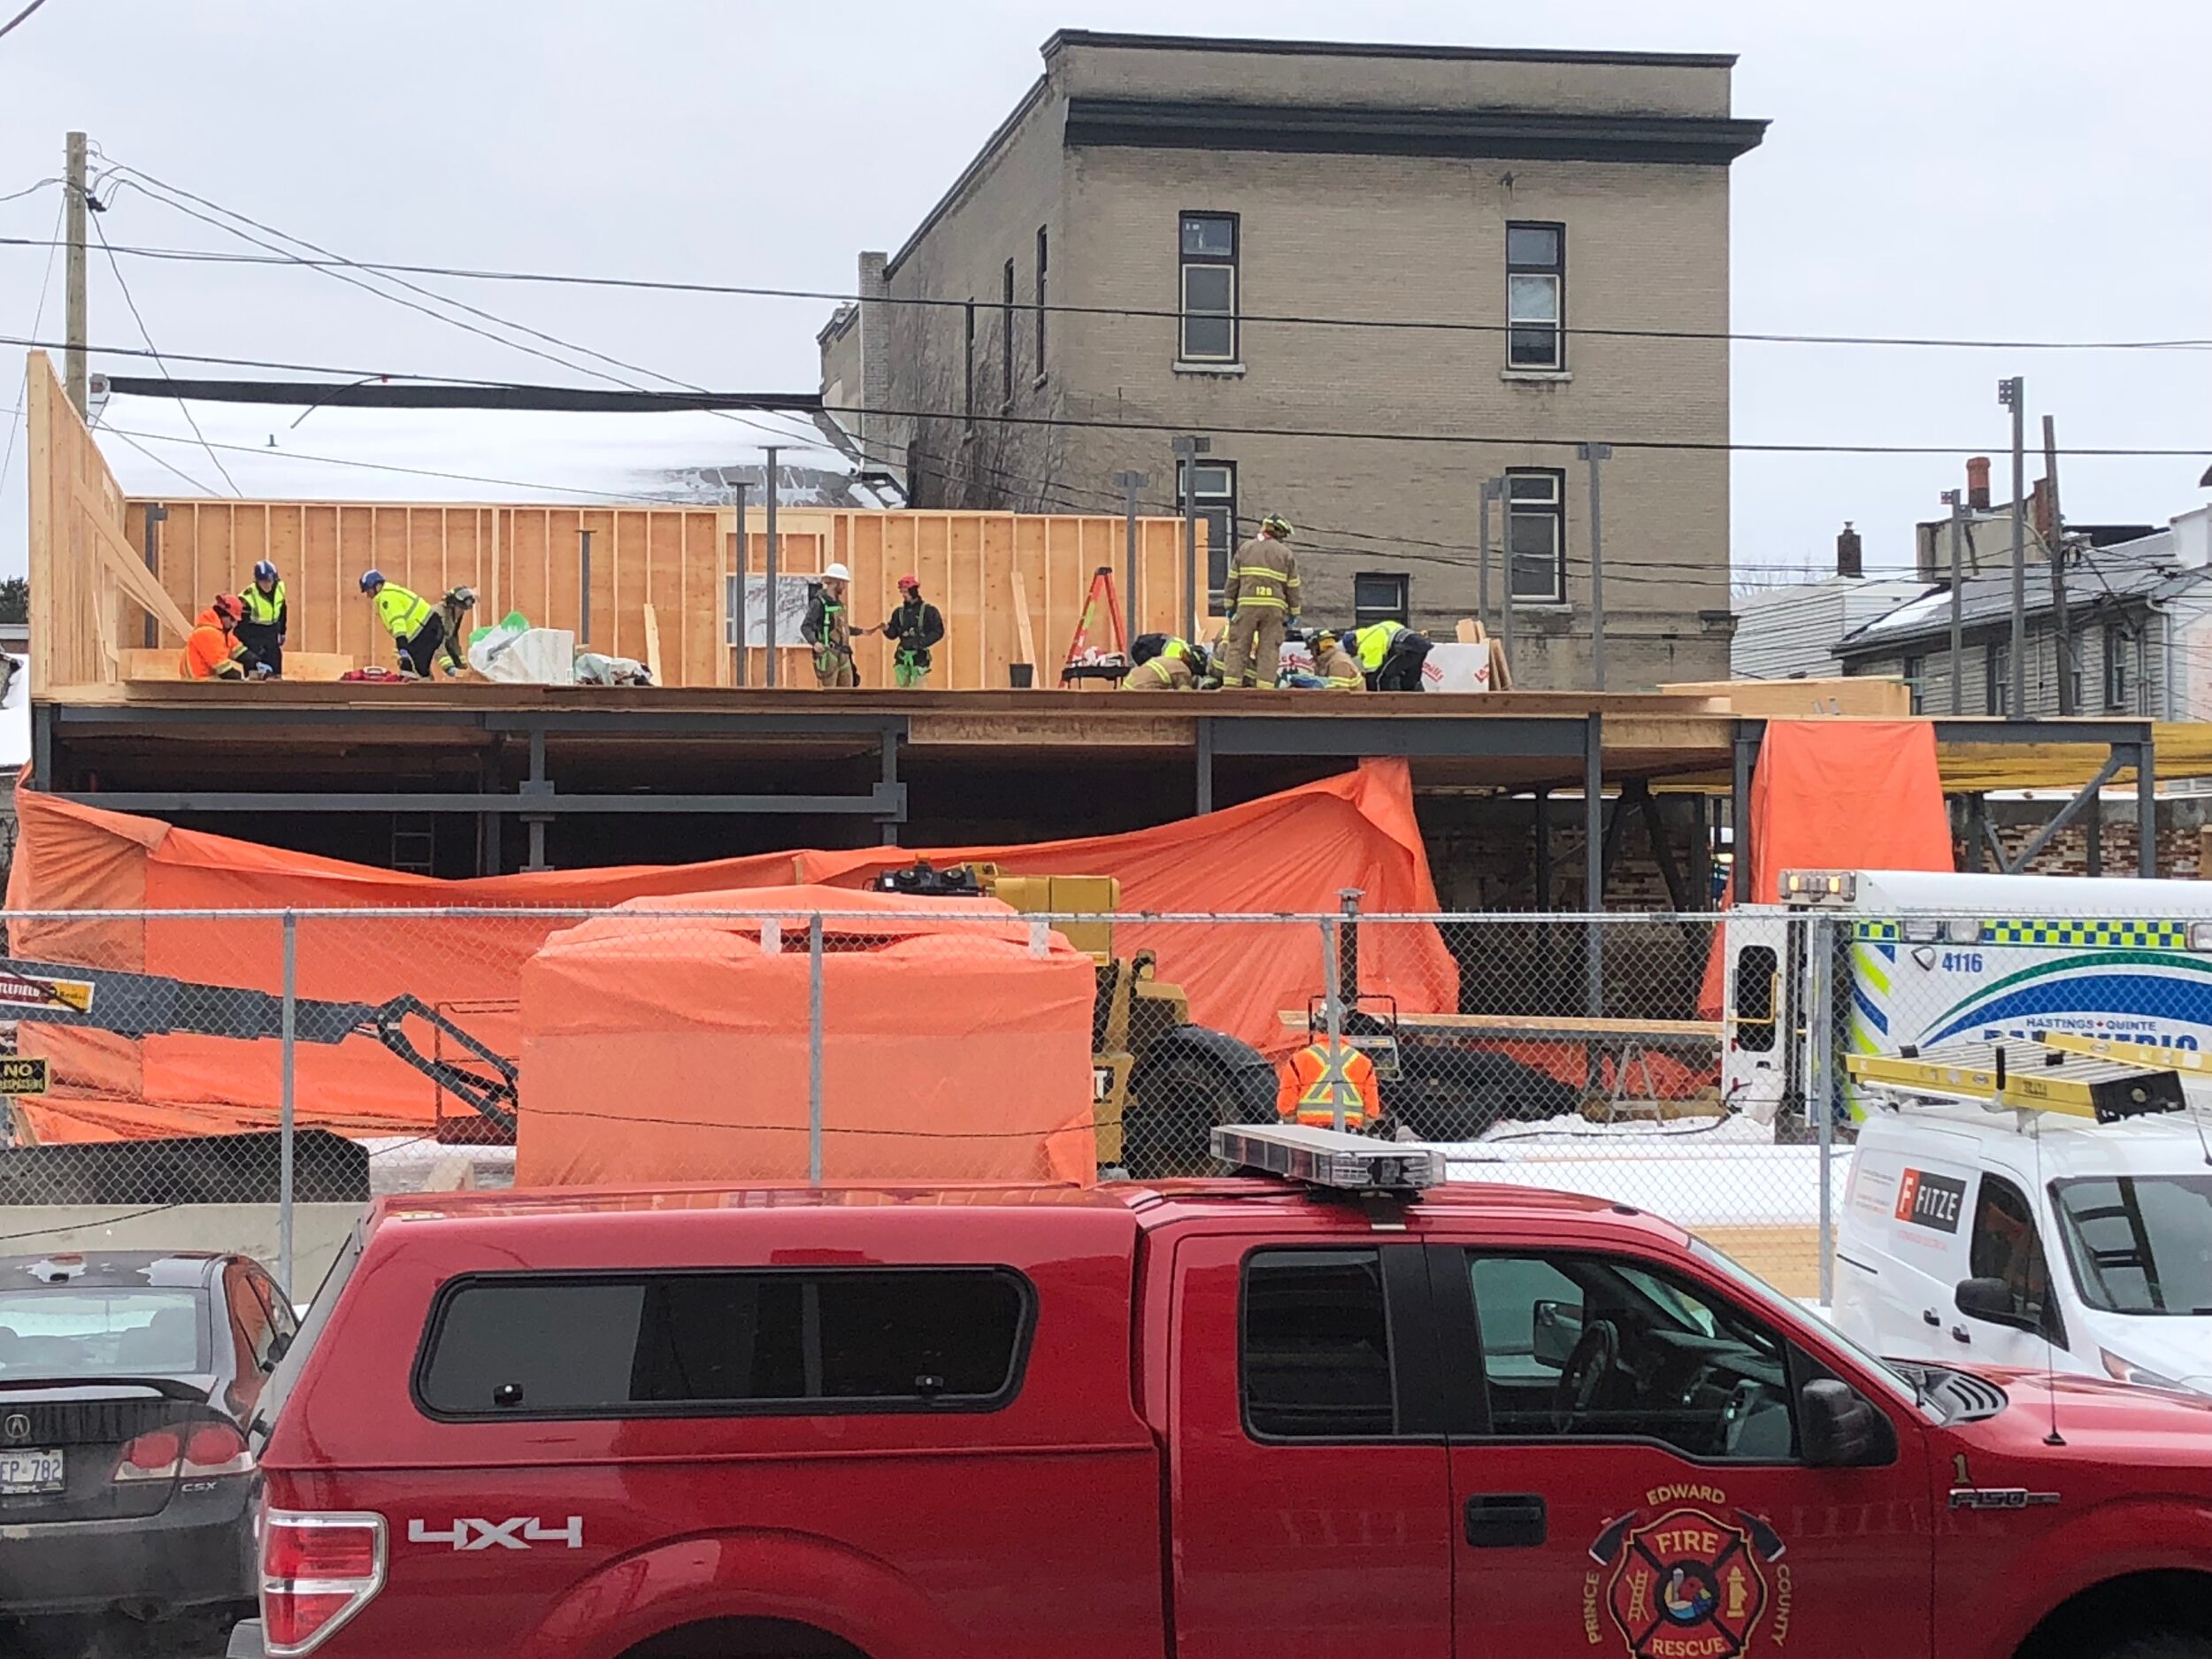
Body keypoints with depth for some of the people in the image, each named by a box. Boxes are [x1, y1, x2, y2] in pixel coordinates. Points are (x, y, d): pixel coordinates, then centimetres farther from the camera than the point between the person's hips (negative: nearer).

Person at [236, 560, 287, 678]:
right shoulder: (248, 597, -24)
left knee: (275, 671, 8)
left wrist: (282, 632, 17)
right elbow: (241, 624, -20)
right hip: (253, 636, -5)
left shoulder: (280, 588, -6)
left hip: (272, 635, 6)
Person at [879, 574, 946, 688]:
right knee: (900, 688, 3)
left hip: (919, 656, -5)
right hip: (902, 656, 5)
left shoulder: (928, 611, -3)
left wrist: (922, 643, -16)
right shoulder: (899, 612, 12)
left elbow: (938, 631, -7)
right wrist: (887, 629, -11)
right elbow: (893, 634, 12)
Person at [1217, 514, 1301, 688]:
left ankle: (1230, 683, -4)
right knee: (1269, 648, 3)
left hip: (1247, 604, 0)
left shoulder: (1245, 549, 10)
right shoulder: (1286, 554, 7)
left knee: (1238, 645, 2)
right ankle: (1265, 685, -3)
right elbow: (1292, 587, 9)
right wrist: (1293, 613, 16)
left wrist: (1229, 605, 14)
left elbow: (1232, 580, 9)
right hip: (1274, 607, 0)